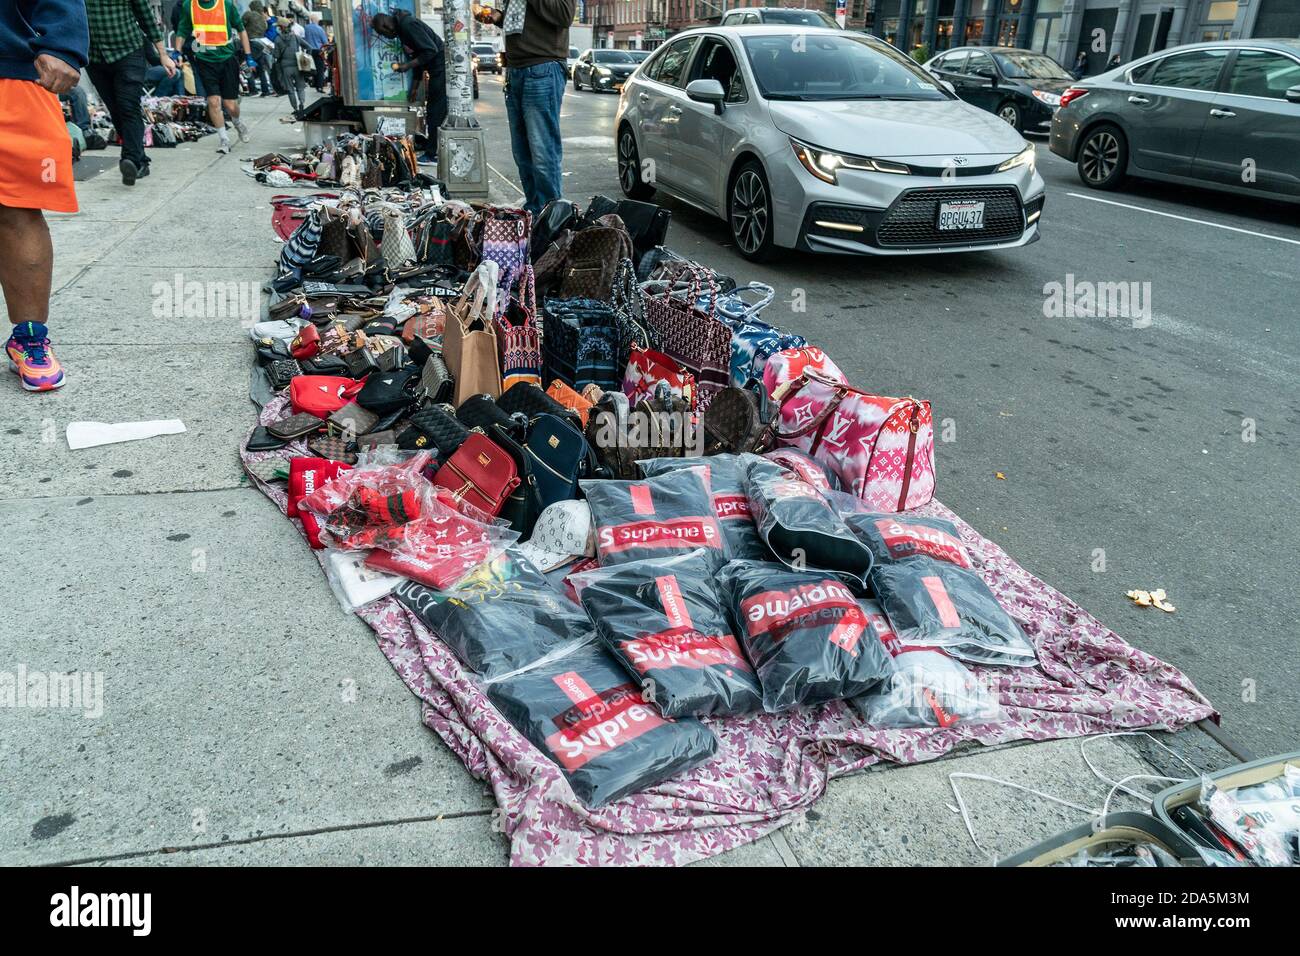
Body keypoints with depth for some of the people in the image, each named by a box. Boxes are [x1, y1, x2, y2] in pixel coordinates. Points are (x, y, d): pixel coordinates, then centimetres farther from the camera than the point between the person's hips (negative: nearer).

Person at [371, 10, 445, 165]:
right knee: (433, 112, 14)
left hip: (441, 67, -10)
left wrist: (407, 65, -17)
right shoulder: (402, 30, 15)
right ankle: (432, 152, 20)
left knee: (435, 113, -6)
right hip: (436, 70, 10)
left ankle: (432, 155, -1)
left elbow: (431, 50, -22)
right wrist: (414, 88, 18)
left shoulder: (409, 24, -16)